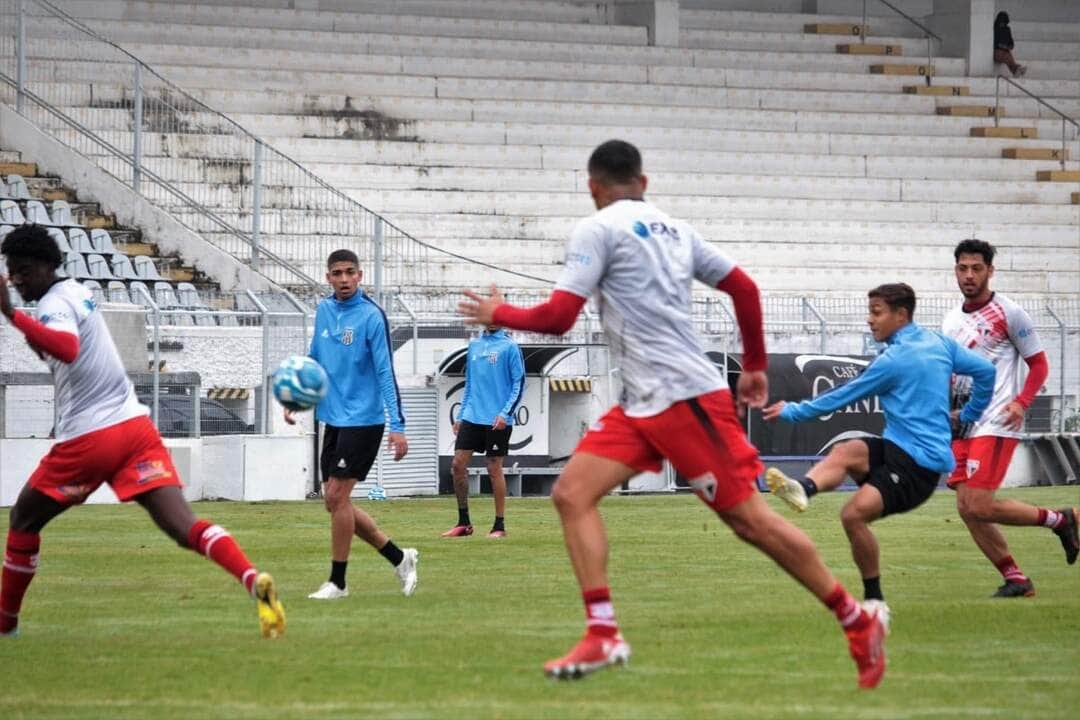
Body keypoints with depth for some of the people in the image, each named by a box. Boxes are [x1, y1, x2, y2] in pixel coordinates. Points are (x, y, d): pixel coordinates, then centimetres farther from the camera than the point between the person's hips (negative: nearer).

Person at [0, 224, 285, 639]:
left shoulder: (53, 305, -10)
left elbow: (67, 349, -32)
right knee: (182, 525, -11)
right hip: (135, 427, 7)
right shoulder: (75, 292, 19)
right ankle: (253, 580, -35)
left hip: (87, 440, -7)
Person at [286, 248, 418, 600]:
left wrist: (397, 426, -20)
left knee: (337, 497, -9)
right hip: (333, 419, 8)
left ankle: (337, 582, 2)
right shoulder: (324, 310, 7)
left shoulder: (371, 316, -13)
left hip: (363, 420, -8)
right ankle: (399, 557, 20)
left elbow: (385, 373, -16)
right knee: (334, 502, 7)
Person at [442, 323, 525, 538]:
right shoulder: (474, 346, 15)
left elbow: (519, 383, -6)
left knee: (494, 470, -2)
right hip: (472, 417, 5)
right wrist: (461, 416, 16)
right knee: (458, 465, -1)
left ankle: (499, 526, 7)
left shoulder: (509, 347, -3)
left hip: (497, 421, -5)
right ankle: (463, 523, 9)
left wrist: (505, 414, -15)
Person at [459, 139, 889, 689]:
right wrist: (755, 367, 26)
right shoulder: (672, 229, 16)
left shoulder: (598, 229, -7)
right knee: (572, 493, -2)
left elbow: (558, 317, -11)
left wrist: (497, 314, 7)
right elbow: (744, 287, 17)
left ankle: (858, 622, 3)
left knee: (748, 517, -5)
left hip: (686, 398, -9)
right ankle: (603, 635, -11)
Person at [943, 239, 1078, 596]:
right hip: (962, 426, 7)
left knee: (978, 506, -17)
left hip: (995, 424, -7)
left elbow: (1039, 365, -1)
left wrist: (1021, 403, -16)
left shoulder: (1008, 313, -4)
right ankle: (1015, 579, 10)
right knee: (967, 508, -1)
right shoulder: (951, 321, 14)